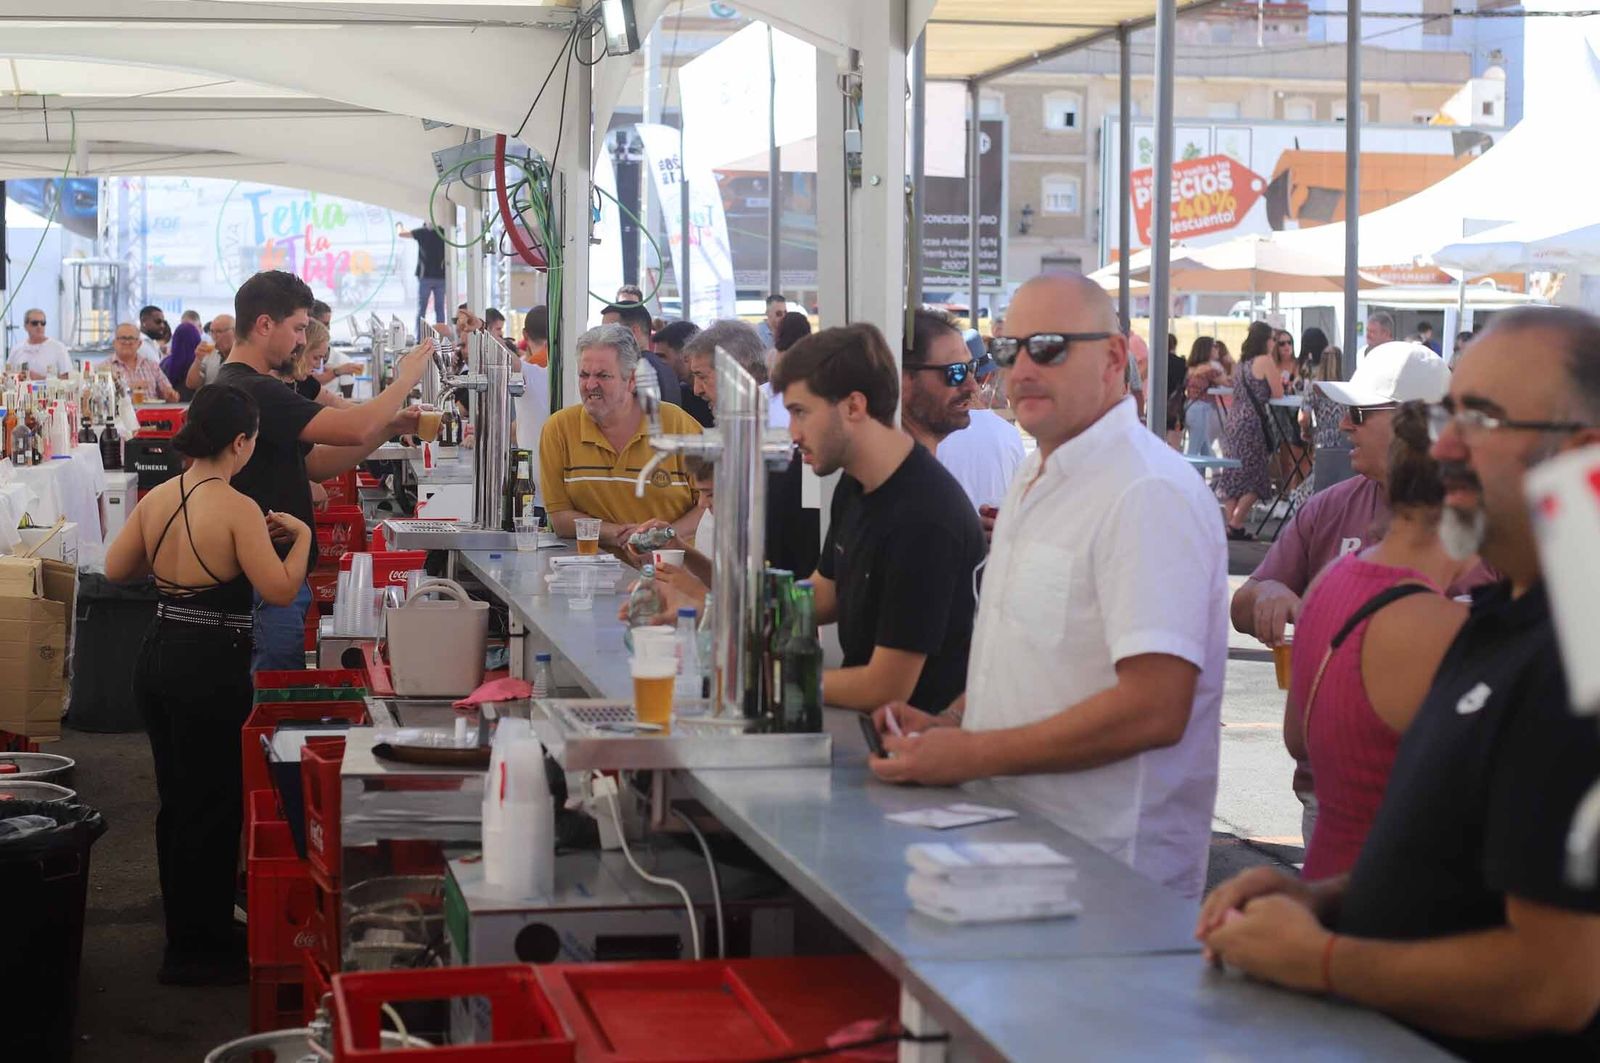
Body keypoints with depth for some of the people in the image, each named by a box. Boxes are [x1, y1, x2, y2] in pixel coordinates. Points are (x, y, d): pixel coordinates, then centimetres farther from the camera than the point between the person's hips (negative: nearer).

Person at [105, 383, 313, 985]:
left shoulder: (155, 500, 4)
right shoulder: (238, 509, -17)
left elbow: (116, 569, 14)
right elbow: (280, 590, -20)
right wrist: (301, 536, -5)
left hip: (156, 659, 8)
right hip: (211, 669, -8)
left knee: (177, 800, 20)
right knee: (213, 808, 4)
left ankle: (185, 932, 33)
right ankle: (199, 951, 12)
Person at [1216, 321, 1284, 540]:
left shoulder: (1243, 361, 15)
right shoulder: (1265, 360, -8)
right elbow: (1278, 394, -6)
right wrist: (1277, 382, 14)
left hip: (1233, 421, 8)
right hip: (1252, 422, -8)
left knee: (1233, 474, 10)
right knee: (1255, 480, -1)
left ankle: (1230, 522, 11)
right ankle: (1235, 525, -5)